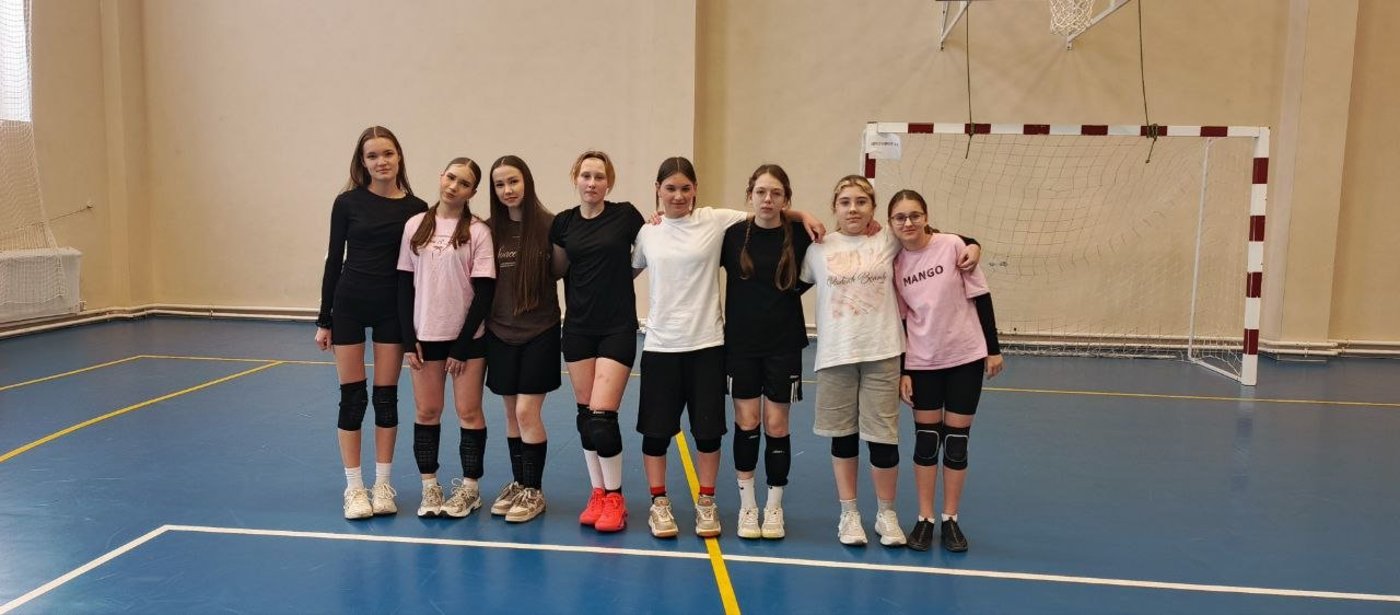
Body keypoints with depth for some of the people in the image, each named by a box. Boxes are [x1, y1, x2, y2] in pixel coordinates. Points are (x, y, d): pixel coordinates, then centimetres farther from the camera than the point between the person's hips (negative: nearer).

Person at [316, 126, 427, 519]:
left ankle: (382, 484, 19)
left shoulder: (415, 208, -2)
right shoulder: (348, 202, -2)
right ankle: (354, 487, 15)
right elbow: (334, 259, 1)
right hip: (349, 304, 0)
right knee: (352, 398, 4)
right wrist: (324, 319, 0)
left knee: (386, 397, 7)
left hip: (393, 308, 1)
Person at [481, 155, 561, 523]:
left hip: (539, 332, -4)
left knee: (527, 413, -4)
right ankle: (517, 483, 27)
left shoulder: (548, 225, -8)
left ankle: (534, 491, 11)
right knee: (512, 414, 12)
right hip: (501, 333, 4)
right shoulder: (491, 230, 3)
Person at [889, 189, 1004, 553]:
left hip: (966, 357, -1)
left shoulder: (953, 246, -9)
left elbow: (981, 297, -4)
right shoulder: (895, 263, -3)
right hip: (922, 362, 1)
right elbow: (900, 321, 2)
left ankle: (950, 519, 18)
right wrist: (901, 372, 0)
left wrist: (993, 349, -4)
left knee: (957, 440, 5)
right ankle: (924, 519, 17)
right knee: (926, 438, 5)